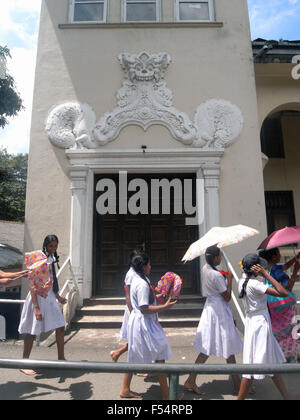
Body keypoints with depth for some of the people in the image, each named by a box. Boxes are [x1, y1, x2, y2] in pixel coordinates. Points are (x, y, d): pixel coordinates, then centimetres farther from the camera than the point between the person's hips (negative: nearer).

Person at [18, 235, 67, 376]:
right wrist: (36, 307, -22)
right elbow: (33, 285, -19)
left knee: (60, 327, 12)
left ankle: (61, 358, 27)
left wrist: (58, 297, 20)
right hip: (38, 297, -8)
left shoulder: (52, 259, 8)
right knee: (32, 331, 3)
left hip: (50, 298, 8)